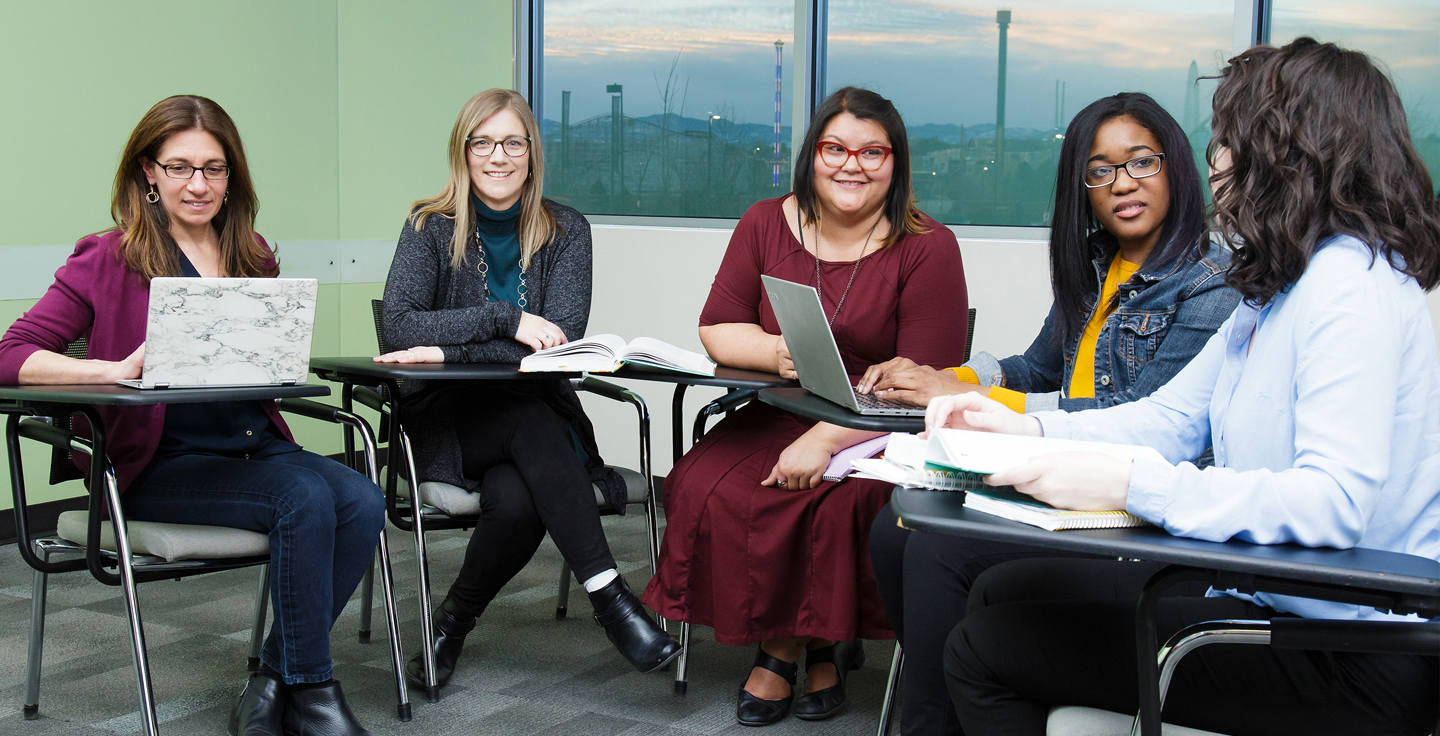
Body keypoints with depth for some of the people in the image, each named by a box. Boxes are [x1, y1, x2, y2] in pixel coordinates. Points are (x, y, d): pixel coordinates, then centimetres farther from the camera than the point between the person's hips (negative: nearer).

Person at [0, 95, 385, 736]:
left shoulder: (252, 256, 16)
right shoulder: (109, 259, 0)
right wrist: (118, 368, -24)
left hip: (256, 444, 5)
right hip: (161, 462, -5)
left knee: (363, 503, -22)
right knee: (305, 498, -29)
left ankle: (272, 683, -9)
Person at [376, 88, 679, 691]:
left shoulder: (565, 230, 3)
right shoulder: (431, 227, 1)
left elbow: (562, 338, -10)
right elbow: (400, 326, -14)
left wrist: (450, 350, -19)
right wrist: (505, 319, -22)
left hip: (537, 411, 2)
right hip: (448, 416, -1)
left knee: (518, 501, -34)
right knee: (534, 427, -35)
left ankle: (454, 619, -11)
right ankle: (609, 596, -36)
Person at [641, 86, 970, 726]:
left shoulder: (928, 248, -7)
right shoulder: (766, 225, 7)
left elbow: (922, 380, -14)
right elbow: (716, 328, 6)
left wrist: (825, 439, -25)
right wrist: (777, 352, -17)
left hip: (881, 433, -3)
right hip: (777, 416, 4)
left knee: (844, 504, -33)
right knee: (706, 488, -23)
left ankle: (786, 649, -2)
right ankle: (807, 647, -4)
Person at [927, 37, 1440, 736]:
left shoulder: (1352, 284, -21)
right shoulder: (1275, 292, 13)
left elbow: (1337, 501, -33)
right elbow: (1172, 417, 13)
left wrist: (1129, 486, -35)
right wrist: (1022, 427, 1)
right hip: (1269, 597, 10)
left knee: (982, 650, -6)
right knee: (1002, 590, 15)